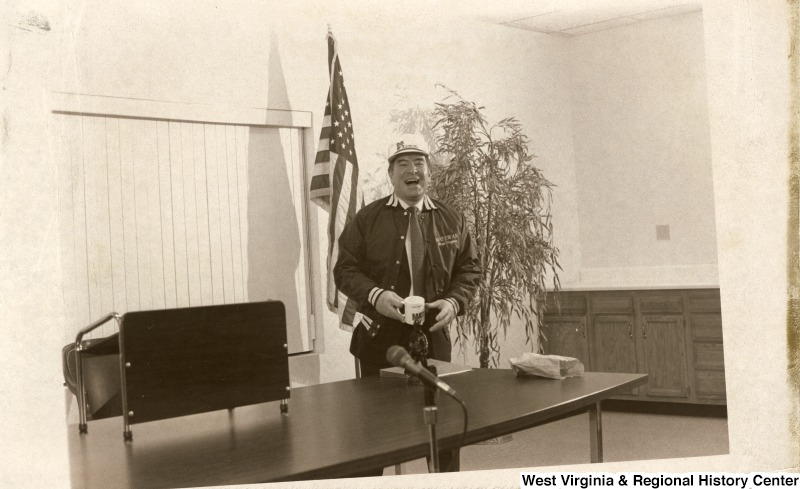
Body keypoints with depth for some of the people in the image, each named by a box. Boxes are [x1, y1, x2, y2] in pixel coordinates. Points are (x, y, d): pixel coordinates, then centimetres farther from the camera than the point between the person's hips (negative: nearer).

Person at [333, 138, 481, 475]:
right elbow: (345, 269, 0)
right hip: (381, 334, -2)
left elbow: (469, 268, 12)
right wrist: (375, 295, -18)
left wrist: (454, 301, -7)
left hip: (434, 334, 2)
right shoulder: (367, 218, 2)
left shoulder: (451, 220, 8)